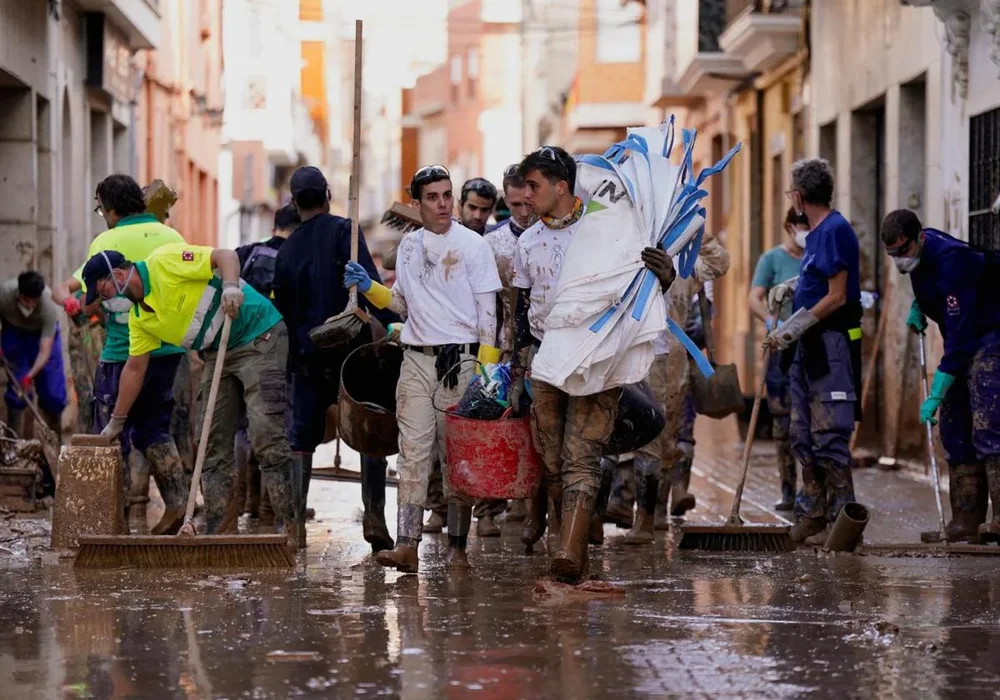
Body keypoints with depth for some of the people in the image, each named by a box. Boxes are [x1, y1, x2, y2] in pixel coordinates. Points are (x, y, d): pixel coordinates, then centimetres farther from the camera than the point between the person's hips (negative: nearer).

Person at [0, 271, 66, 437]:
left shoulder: (49, 305, -37)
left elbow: (45, 352, -37)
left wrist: (30, 376, -50)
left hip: (43, 333, -1)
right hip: (14, 332, 1)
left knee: (53, 392, -5)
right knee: (16, 389, -11)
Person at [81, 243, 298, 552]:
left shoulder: (164, 261, -14)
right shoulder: (139, 316, 11)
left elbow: (225, 256, -19)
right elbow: (135, 368, 19)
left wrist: (230, 286, -38)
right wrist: (116, 422, 22)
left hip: (259, 338, -9)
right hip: (218, 354, 9)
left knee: (266, 434, -15)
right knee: (211, 444, 6)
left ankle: (287, 529, -16)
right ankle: (215, 532, 9)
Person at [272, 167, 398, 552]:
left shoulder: (287, 251, 10)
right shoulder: (343, 231, -4)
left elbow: (283, 309, 15)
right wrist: (389, 325, -18)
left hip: (308, 356, 4)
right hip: (350, 347, -4)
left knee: (301, 439, 9)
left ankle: (295, 523, 3)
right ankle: (374, 517, -7)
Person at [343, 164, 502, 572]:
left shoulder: (472, 244, -2)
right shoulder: (409, 246, 13)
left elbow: (488, 312, -3)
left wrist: (486, 370, -10)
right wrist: (368, 287, 5)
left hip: (460, 359, -4)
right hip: (416, 359, 4)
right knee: (413, 451, -3)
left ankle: (457, 546, 4)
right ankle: (406, 543, -7)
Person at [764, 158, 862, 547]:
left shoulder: (835, 230, -14)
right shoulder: (816, 232, 15)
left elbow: (837, 296, -17)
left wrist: (793, 329, -18)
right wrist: (790, 288, 12)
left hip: (832, 344, -10)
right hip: (808, 346, 10)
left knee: (829, 435, -8)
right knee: (804, 435, 12)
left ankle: (841, 519, -4)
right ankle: (812, 513, 19)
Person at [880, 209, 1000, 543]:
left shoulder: (951, 261, -29)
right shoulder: (920, 252, -1)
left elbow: (959, 337, -31)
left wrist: (936, 395, -32)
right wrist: (918, 307, 6)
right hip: (962, 342, 10)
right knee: (954, 428, 5)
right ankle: (966, 521, 6)